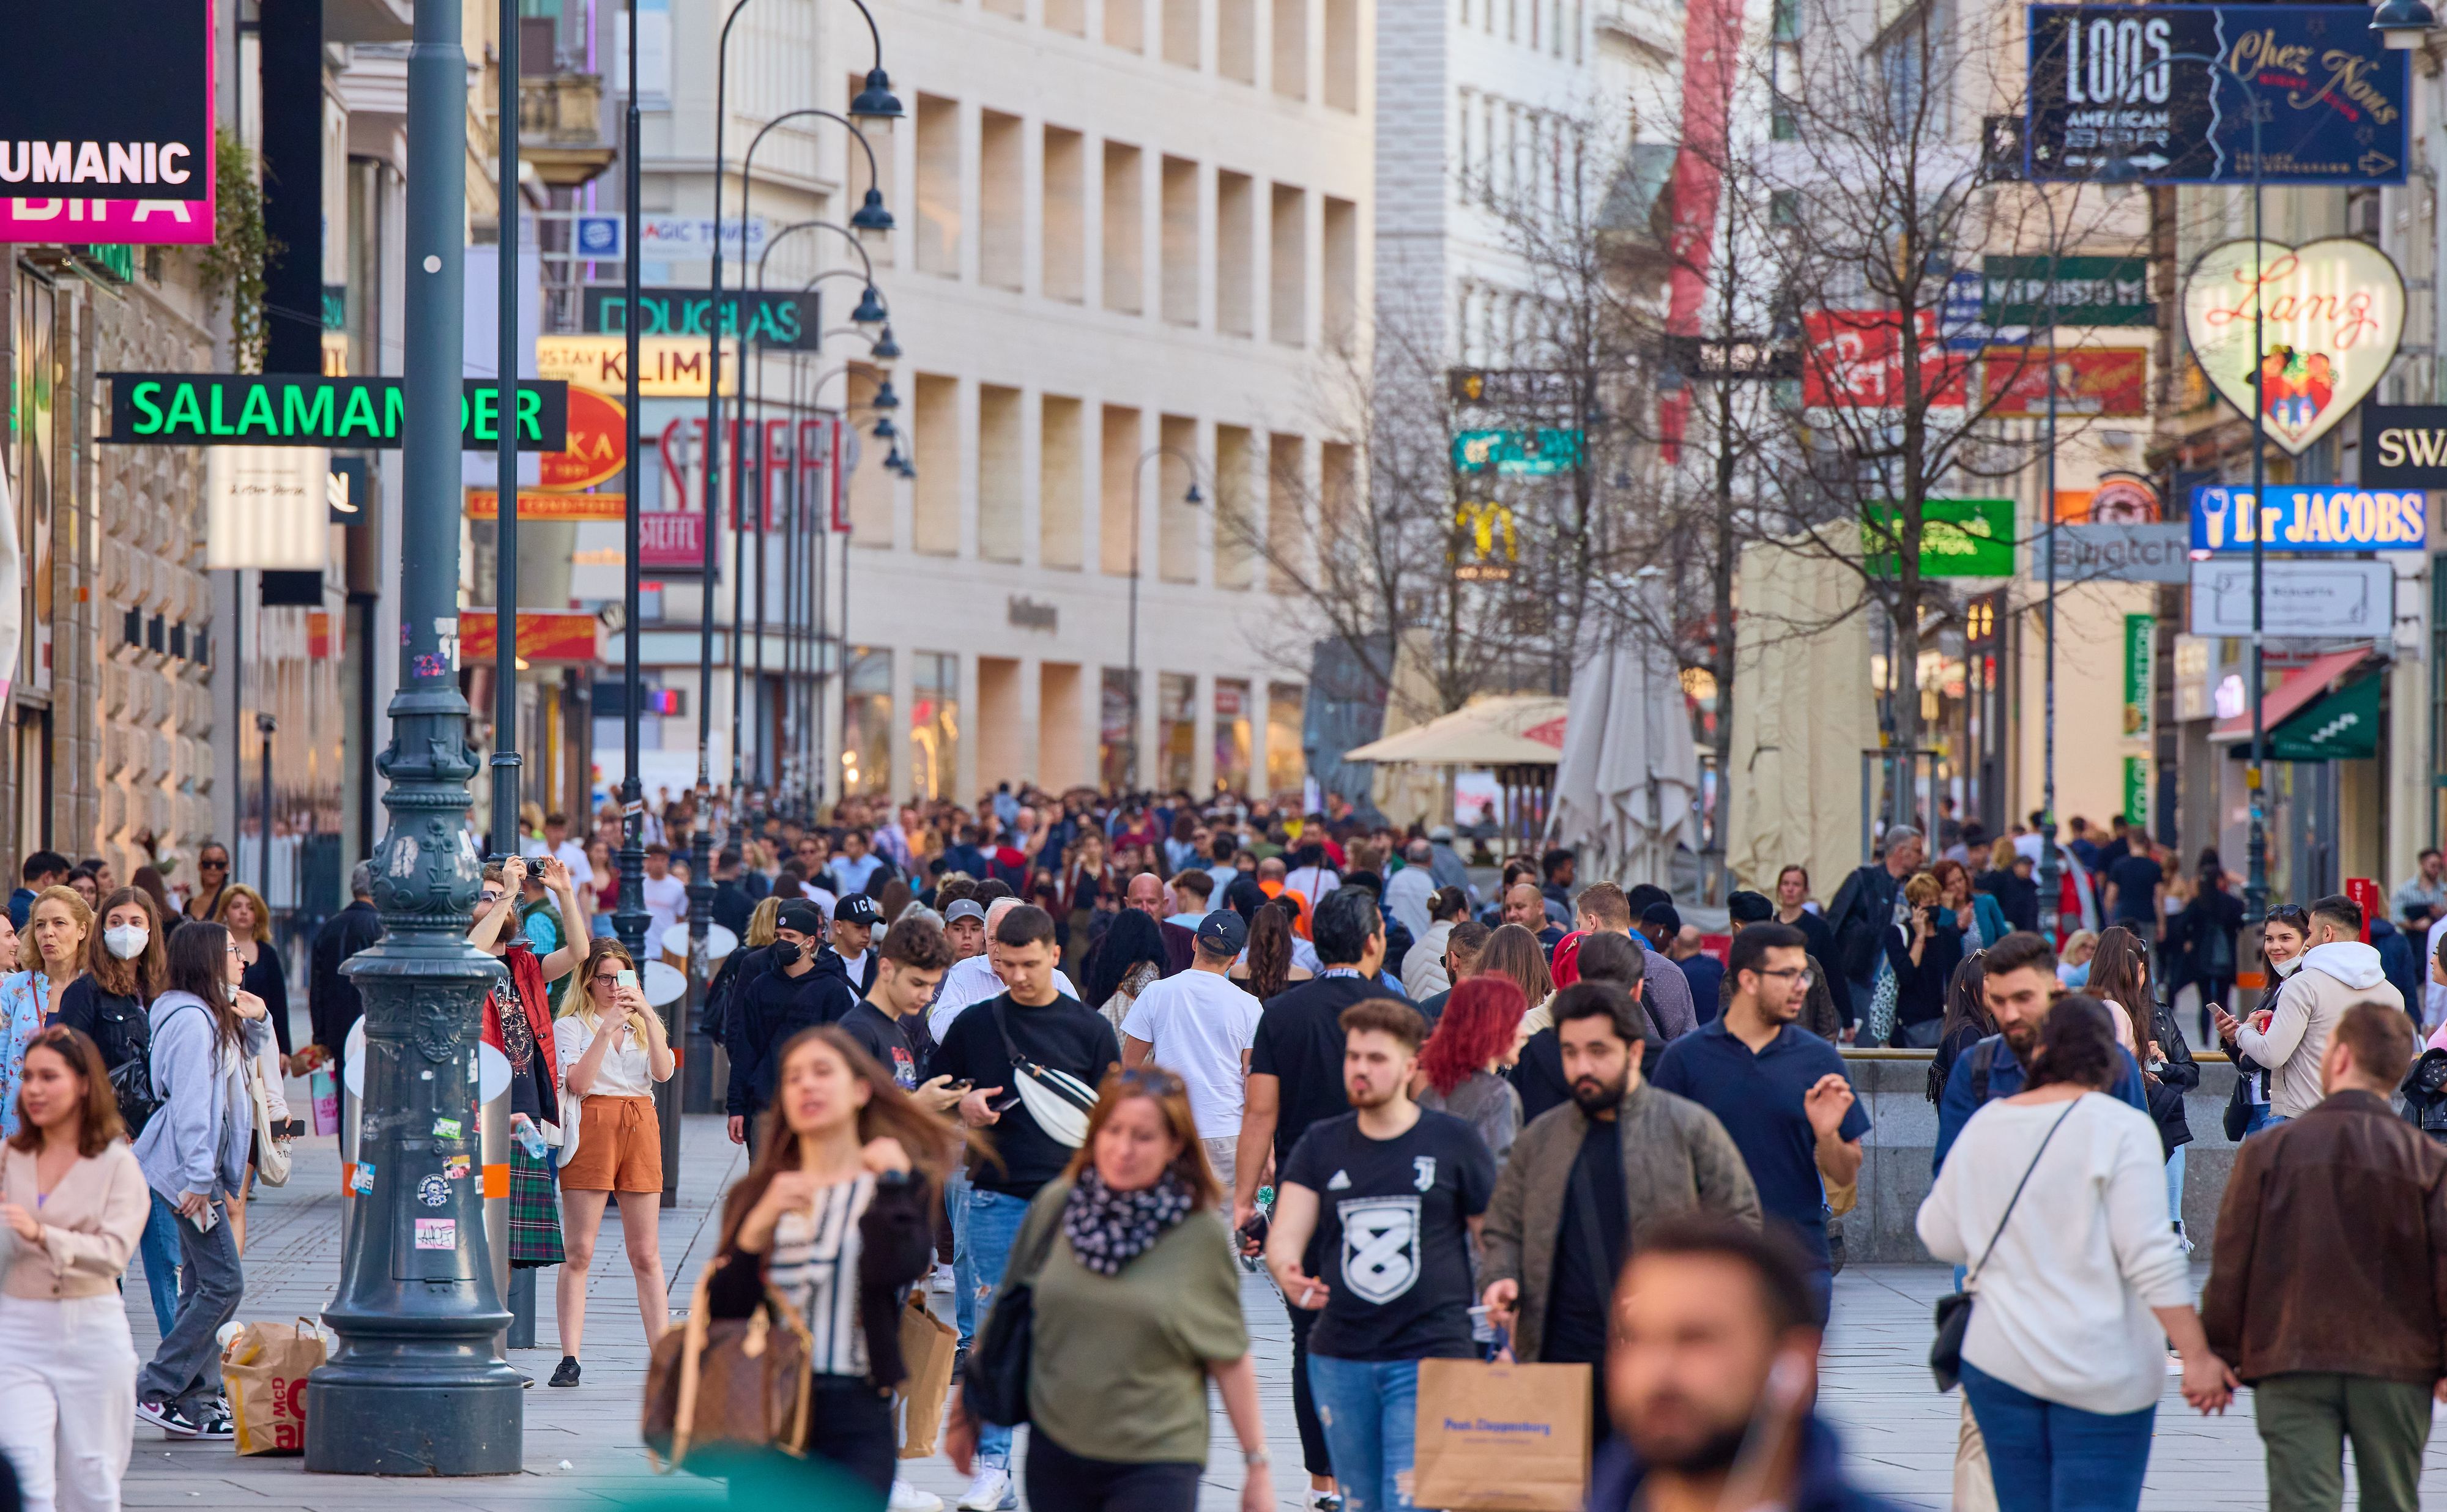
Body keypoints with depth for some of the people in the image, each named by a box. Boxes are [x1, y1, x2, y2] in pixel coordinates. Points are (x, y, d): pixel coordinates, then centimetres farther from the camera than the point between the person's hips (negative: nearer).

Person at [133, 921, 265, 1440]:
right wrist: (198, 1178, -23)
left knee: (202, 1286, 10)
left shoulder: (213, 1016, 15)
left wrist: (256, 1020, 14)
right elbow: (189, 1103, -20)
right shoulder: (191, 1020, -15)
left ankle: (196, 1404, 11)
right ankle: (154, 1392, -10)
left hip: (203, 1170, 10)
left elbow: (248, 1053, 36)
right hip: (190, 1169, -10)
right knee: (223, 1283, -11)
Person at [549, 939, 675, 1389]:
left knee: (646, 1253, 3)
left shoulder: (643, 1025, 18)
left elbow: (664, 1072, -1)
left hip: (640, 1128, 3)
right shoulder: (571, 1026, 6)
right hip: (591, 1127, -3)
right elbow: (578, 1082, -10)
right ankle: (569, 1358, -7)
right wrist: (607, 1028, -13)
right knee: (579, 1251, -6)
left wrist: (647, 1016, -9)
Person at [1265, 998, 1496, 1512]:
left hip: (1431, 1357, -4)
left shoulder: (1453, 1142, 1)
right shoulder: (1320, 1145, 8)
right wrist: (1287, 1272, -25)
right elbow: (1286, 1234, -1)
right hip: (1339, 1358, 4)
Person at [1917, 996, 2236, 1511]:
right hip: (2100, 1372, -5)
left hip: (1999, 1365, 5)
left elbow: (1941, 1237, 14)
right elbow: (2151, 1258, -15)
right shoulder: (2121, 1128, -10)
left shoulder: (1984, 1126, 6)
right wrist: (2197, 1357, -12)